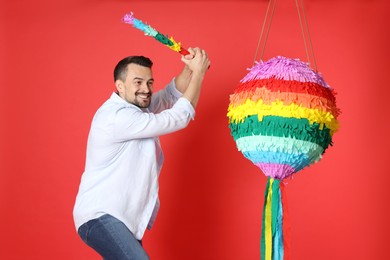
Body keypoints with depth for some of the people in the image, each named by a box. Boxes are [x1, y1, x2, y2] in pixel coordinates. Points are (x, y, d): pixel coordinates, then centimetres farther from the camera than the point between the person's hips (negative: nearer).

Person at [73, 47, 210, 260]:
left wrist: (189, 69, -10)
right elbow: (178, 118, -19)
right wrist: (199, 73, -14)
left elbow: (171, 95, 9)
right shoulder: (117, 116, -20)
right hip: (100, 217, -10)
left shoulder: (138, 106, 10)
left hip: (120, 218, 10)